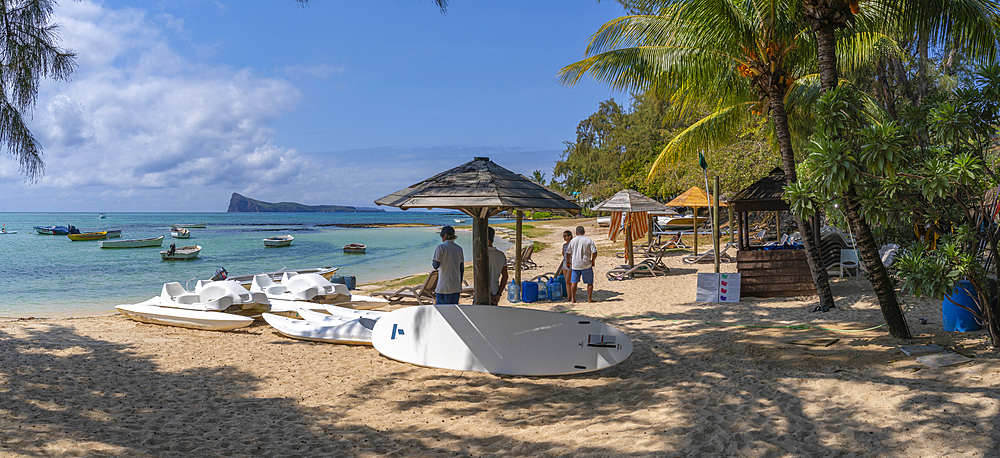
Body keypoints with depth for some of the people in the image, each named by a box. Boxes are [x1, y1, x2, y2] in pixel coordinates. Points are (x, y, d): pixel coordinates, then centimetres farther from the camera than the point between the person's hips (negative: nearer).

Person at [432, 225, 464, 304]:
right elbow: (462, 269, 12)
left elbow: (436, 266, -14)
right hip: (456, 287, 6)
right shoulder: (459, 249, 10)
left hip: (444, 287, -6)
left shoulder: (441, 247, -9)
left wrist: (432, 262, 9)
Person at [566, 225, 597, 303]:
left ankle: (573, 299, 11)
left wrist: (569, 262, 22)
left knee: (574, 282, 10)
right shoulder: (589, 240, -5)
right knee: (590, 282, 7)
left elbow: (568, 253, 8)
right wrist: (592, 261, 6)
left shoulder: (572, 241, 2)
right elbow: (594, 252, -10)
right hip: (586, 265, -2)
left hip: (575, 265, 2)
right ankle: (589, 299, 5)